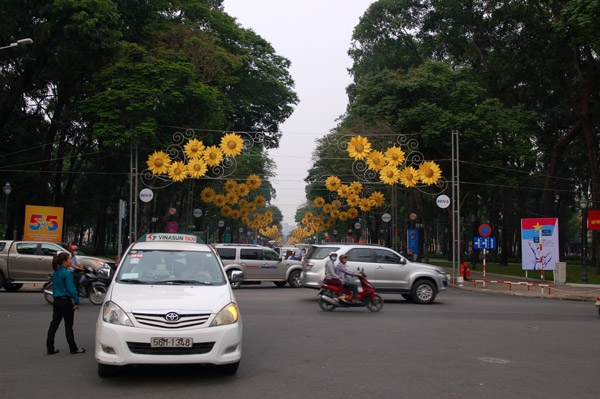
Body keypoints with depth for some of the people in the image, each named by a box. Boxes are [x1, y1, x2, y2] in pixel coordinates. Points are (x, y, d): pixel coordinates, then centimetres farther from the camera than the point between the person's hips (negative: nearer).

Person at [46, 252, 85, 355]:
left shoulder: (55, 273, 10)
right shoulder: (67, 273, -15)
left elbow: (54, 288, 16)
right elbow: (71, 289, -19)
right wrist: (77, 301, -15)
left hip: (56, 301, 7)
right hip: (66, 301, -7)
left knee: (54, 325, 9)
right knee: (68, 326, 1)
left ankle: (50, 348, 12)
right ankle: (73, 348, 11)